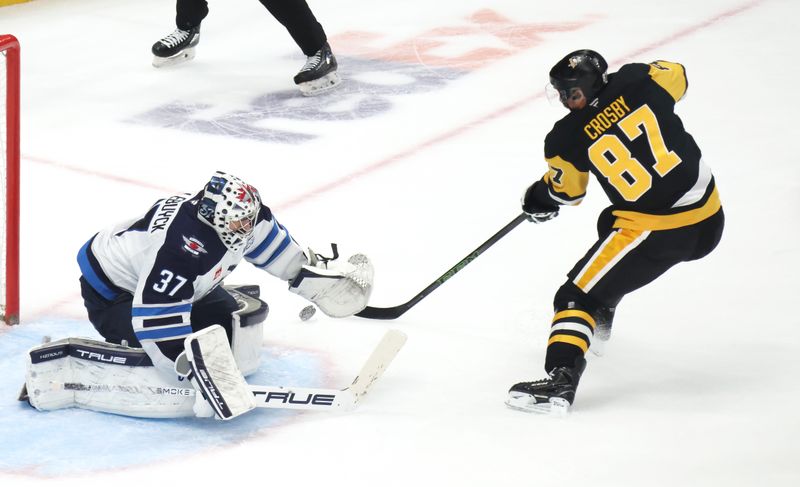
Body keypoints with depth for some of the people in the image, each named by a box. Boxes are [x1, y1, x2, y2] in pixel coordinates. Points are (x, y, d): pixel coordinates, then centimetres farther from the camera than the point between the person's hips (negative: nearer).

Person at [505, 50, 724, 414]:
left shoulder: (568, 138, -7)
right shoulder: (639, 80, -2)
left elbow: (565, 192, 12)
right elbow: (677, 78, 22)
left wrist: (538, 200, 33)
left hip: (657, 233, -7)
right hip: (710, 220, 7)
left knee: (578, 297, 1)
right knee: (613, 223, 35)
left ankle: (560, 380, -17)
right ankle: (600, 317, 50)